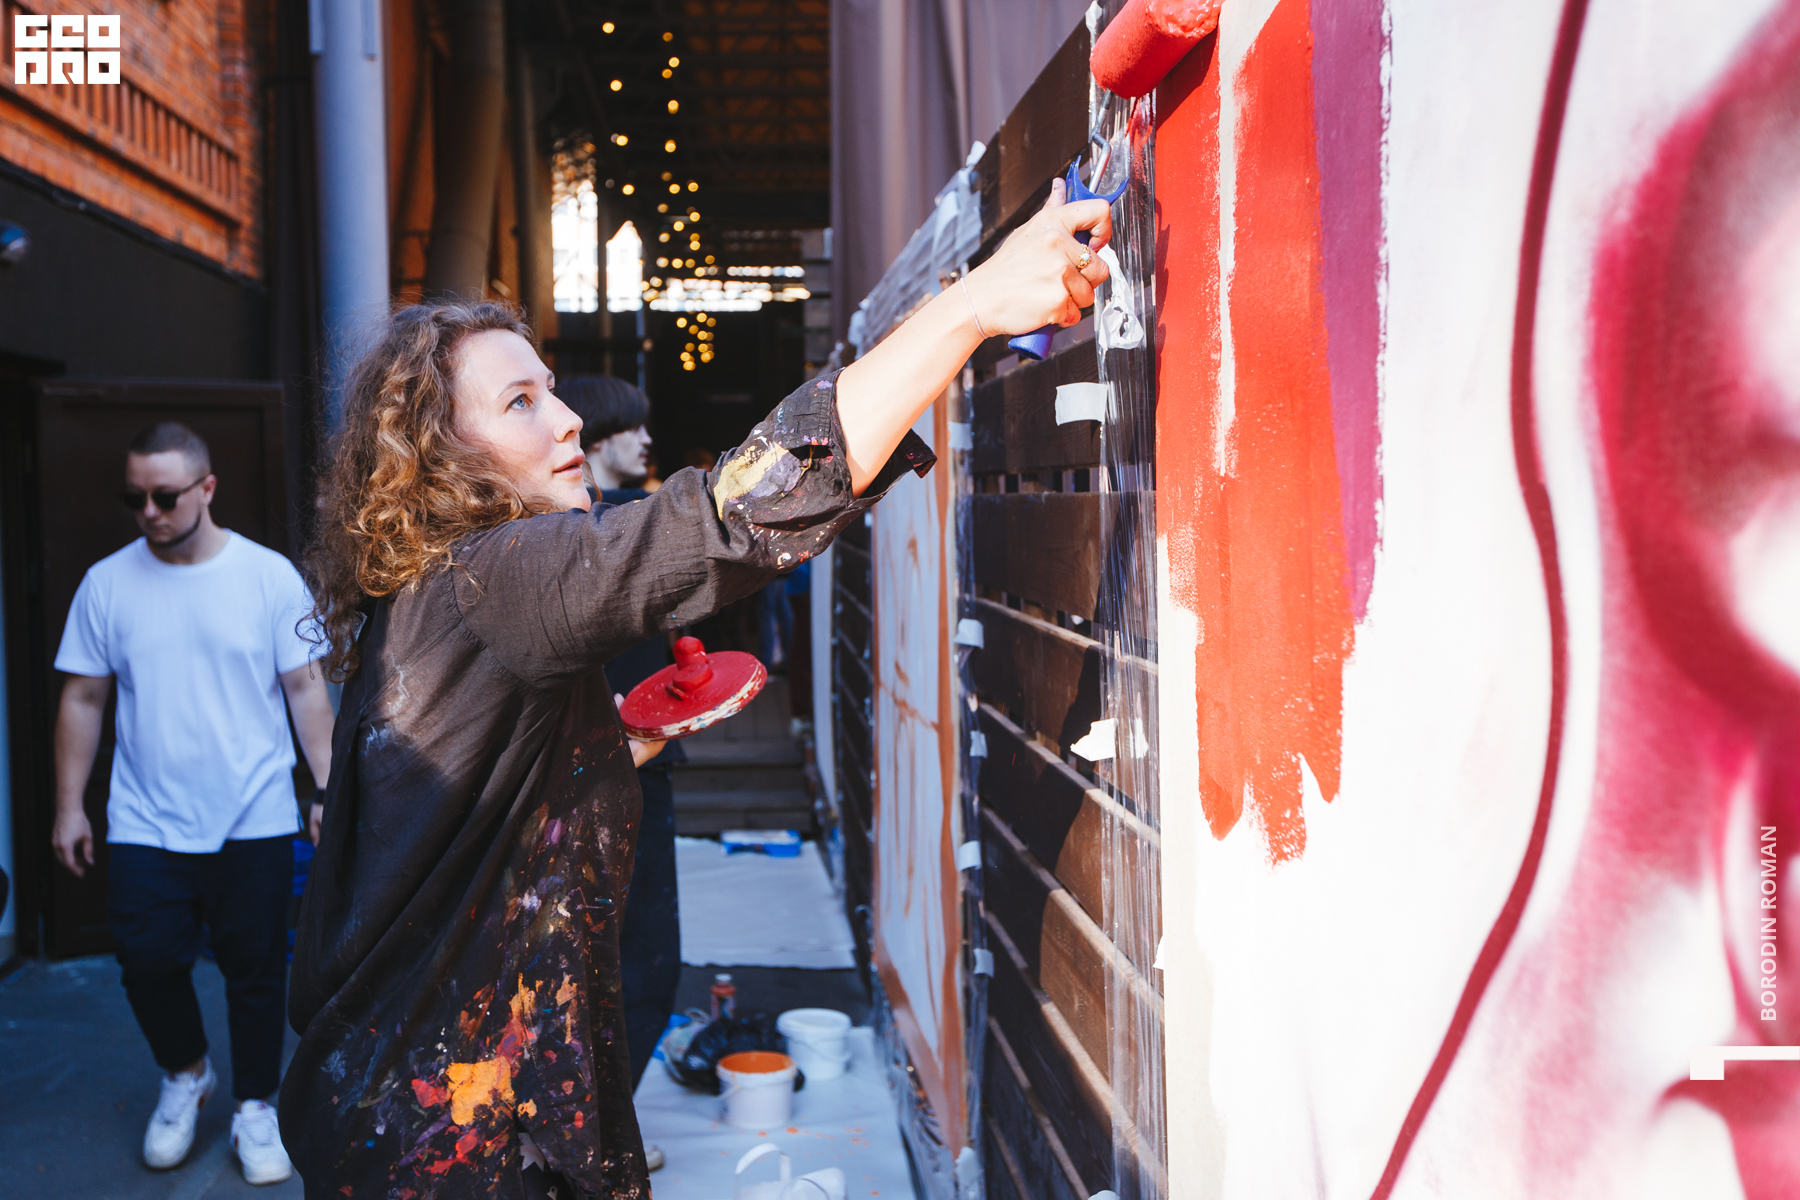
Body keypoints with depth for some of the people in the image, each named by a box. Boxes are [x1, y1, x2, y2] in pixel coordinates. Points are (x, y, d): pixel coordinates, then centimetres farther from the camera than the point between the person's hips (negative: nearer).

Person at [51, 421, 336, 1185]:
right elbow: (82, 700, 6)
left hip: (253, 823, -1)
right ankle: (185, 1076, 34)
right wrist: (69, 805, 5)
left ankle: (255, 1108, 26)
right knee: (148, 965, 4)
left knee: (255, 972, 7)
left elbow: (306, 689, -2)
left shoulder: (269, 576, -4)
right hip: (146, 826, 2)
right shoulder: (106, 584, 1)